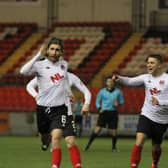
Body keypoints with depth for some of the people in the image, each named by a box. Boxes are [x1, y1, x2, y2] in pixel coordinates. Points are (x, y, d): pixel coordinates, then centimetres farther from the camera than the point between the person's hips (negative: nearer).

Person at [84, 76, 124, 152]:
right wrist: (99, 108, -7)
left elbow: (122, 101, 13)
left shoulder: (118, 91, 4)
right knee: (98, 129, -11)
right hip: (104, 112, -1)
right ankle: (88, 144, -5)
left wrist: (118, 103, -10)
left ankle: (114, 147, 20)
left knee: (114, 131, 1)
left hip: (113, 112, 1)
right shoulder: (102, 91, 3)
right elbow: (97, 101, 11)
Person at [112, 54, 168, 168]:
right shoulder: (146, 78, 0)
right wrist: (119, 78, -27)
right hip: (146, 115, 1)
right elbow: (130, 81, -8)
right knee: (139, 142, -20)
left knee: (156, 147, 13)